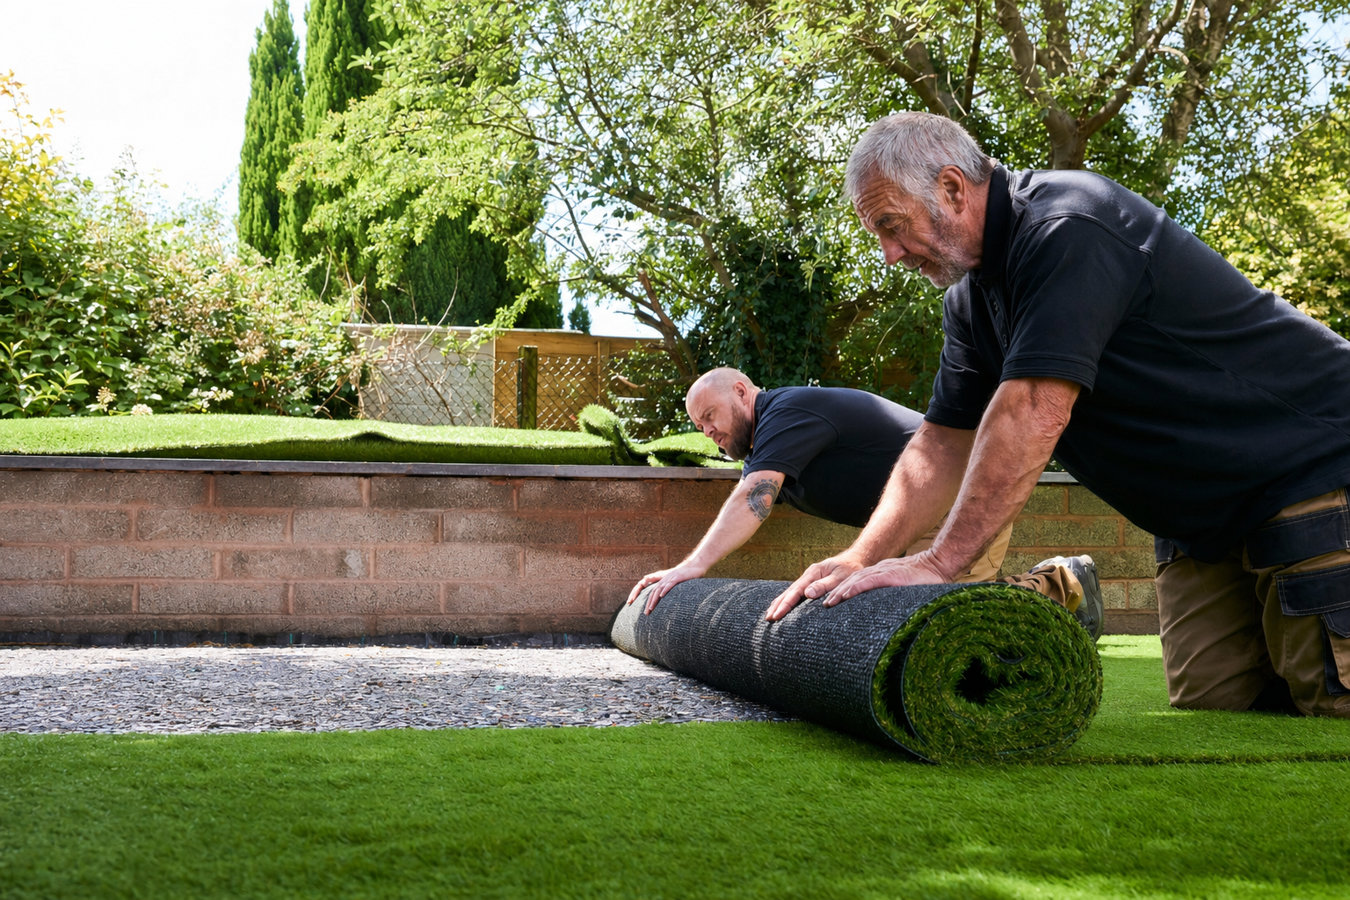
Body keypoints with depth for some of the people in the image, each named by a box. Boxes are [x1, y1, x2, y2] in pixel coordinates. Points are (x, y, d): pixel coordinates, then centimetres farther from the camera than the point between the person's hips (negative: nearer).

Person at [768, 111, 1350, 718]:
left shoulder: (1067, 228, -23)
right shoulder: (971, 299, 7)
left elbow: (1033, 415, -31)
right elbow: (944, 445, 8)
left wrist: (938, 563, -30)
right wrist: (860, 560, -5)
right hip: (1202, 522, 9)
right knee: (1208, 713, 2)